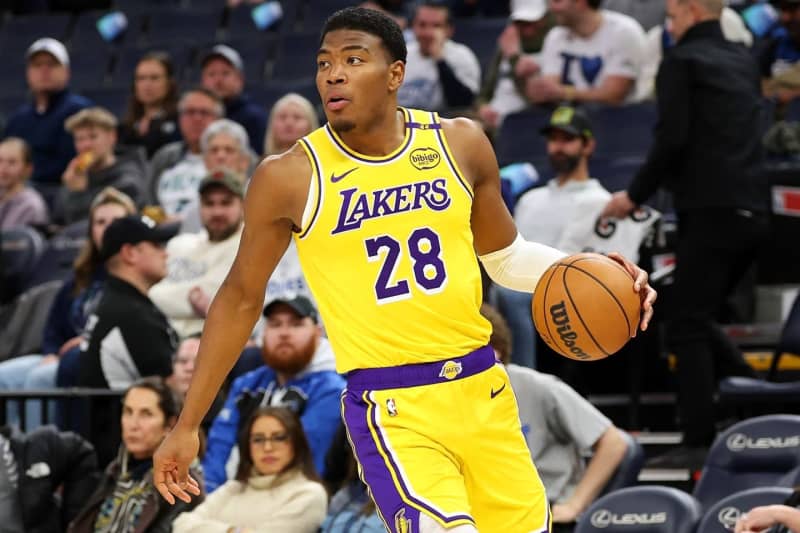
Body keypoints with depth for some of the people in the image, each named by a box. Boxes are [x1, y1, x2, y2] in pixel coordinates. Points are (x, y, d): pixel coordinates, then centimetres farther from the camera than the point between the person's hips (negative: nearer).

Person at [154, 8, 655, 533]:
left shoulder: (461, 143, 2)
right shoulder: (290, 178, -6)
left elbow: (504, 255, 17)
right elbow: (241, 297, 6)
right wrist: (188, 425, 8)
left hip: (482, 389, 4)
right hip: (391, 409, -4)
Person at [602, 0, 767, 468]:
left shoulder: (682, 62, -5)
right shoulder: (744, 61, 17)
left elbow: (672, 140, -14)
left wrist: (636, 194, -3)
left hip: (711, 209, -8)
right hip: (753, 210, 8)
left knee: (688, 328, -2)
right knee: (699, 320, 19)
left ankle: (698, 443, -5)